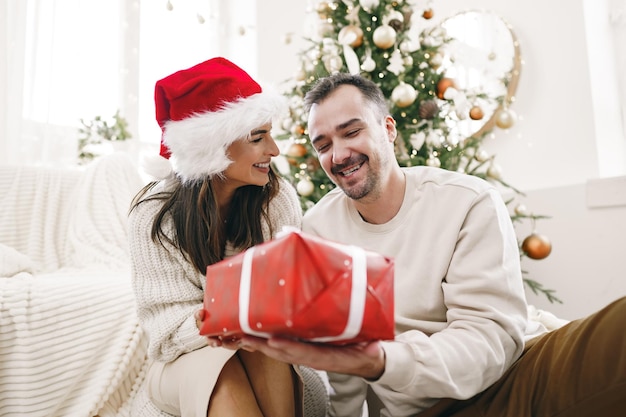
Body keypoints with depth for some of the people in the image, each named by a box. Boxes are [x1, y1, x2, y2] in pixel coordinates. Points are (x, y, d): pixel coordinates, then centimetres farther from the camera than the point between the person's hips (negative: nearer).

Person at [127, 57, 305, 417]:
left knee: (263, 346, -31)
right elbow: (168, 321, -13)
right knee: (221, 368, -34)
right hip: (190, 359, -1)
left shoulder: (278, 198, -11)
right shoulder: (154, 215, -14)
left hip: (269, 355, 2)